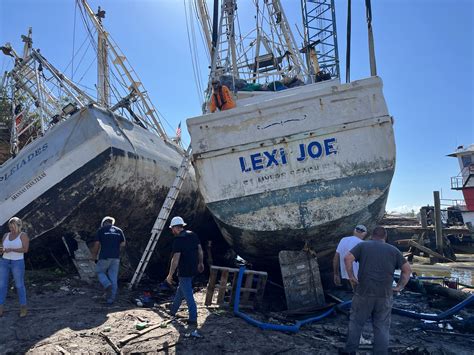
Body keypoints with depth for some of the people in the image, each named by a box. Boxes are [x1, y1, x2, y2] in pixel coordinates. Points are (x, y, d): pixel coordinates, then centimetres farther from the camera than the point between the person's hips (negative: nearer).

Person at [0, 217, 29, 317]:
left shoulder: (23, 235, -9)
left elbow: (25, 249, -18)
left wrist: (11, 249, -27)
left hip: (18, 263, -5)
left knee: (19, 285, 1)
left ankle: (23, 308, 15)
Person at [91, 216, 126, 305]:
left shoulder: (101, 230, 1)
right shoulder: (119, 230, 10)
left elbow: (96, 244, -2)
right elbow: (123, 244, 5)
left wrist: (94, 256, 10)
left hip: (104, 257, -3)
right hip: (116, 258, 3)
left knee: (100, 272, 18)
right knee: (113, 278, 8)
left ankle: (107, 285, -7)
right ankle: (110, 299, 11)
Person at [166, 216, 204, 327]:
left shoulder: (178, 240, -18)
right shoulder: (193, 235, 4)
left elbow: (175, 259, -22)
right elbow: (200, 249, 11)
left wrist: (170, 275, -17)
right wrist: (200, 263, 23)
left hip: (184, 272, -8)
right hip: (194, 269, 8)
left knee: (188, 295, 0)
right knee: (180, 290, 24)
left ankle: (193, 320, 4)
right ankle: (173, 311, 39)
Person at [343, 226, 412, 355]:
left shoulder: (362, 245, 4)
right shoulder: (393, 250, 10)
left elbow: (347, 258, -10)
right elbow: (407, 269, 7)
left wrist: (351, 276, -2)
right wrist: (400, 286, 9)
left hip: (363, 292, -1)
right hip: (385, 295, 1)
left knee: (356, 322, 12)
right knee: (382, 327, 12)